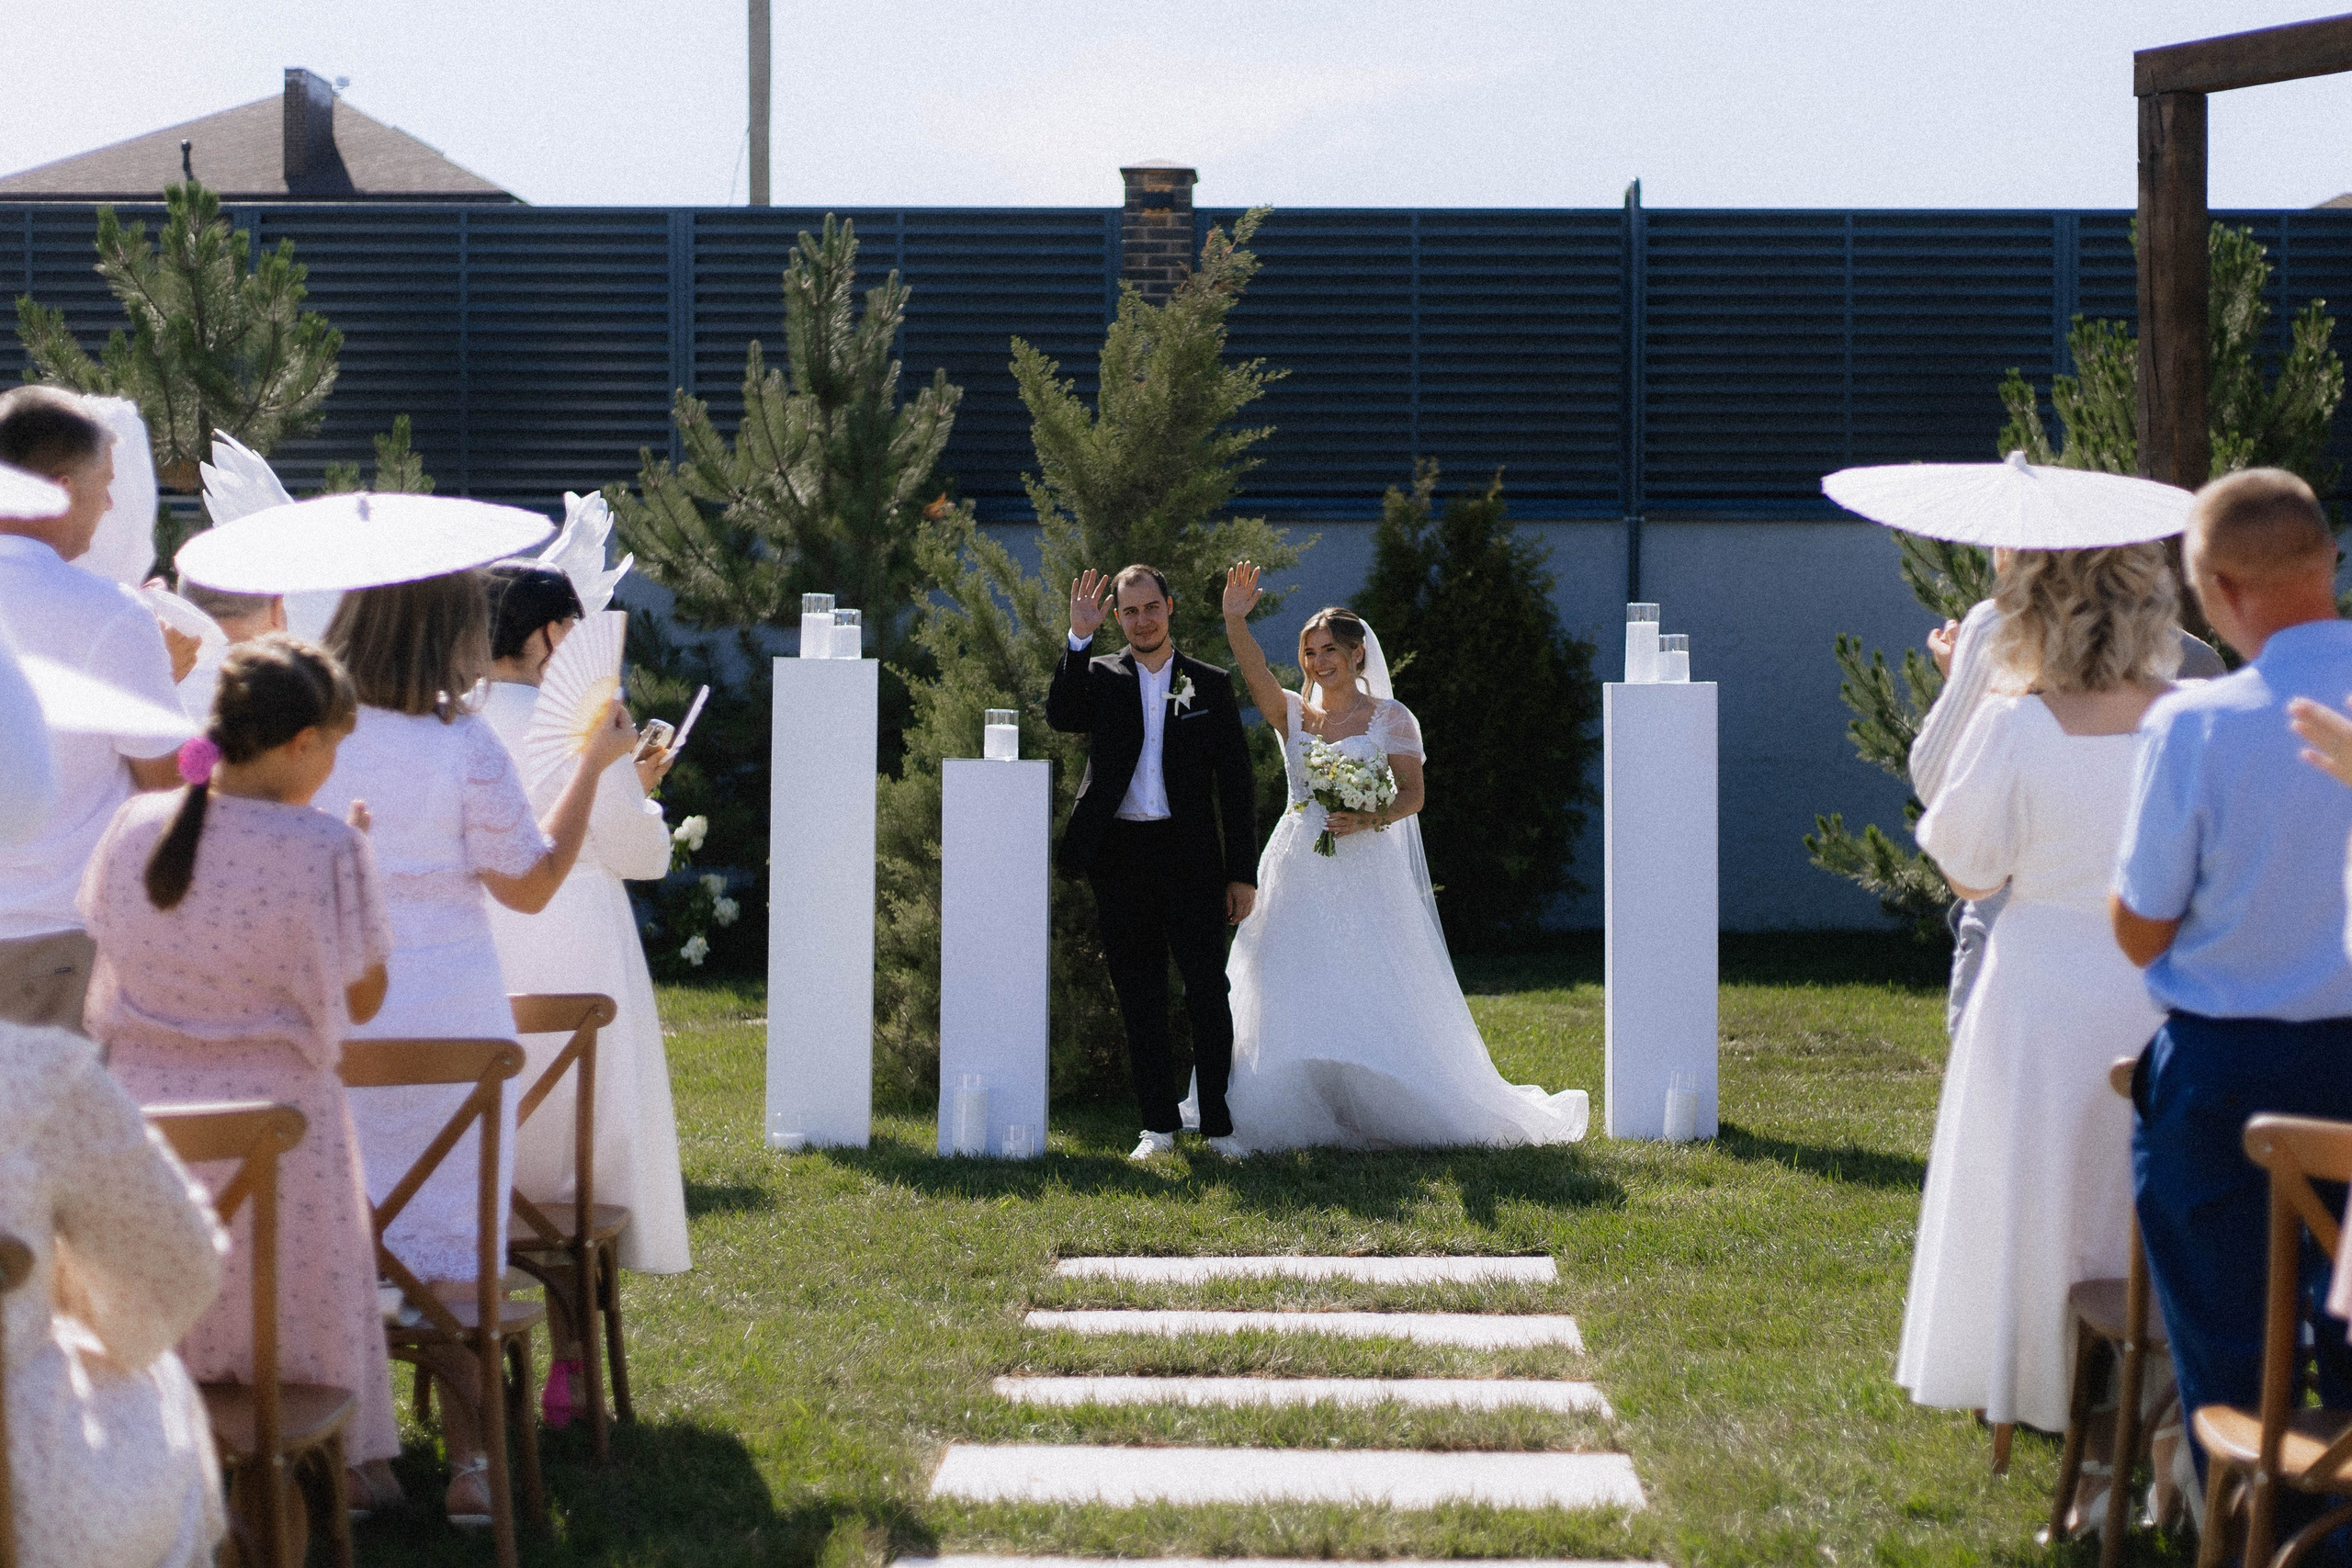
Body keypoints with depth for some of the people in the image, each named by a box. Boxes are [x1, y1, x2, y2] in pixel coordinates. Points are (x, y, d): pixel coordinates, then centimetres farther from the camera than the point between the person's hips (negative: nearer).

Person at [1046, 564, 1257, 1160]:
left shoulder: (1210, 684, 6)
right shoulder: (1099, 676, 8)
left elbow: (1235, 783, 5)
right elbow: (1061, 716, -14)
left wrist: (1242, 873, 0)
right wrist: (1079, 638, -20)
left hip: (1190, 857, -1)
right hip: (1120, 859, 1)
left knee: (1208, 993, -2)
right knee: (1138, 998, 6)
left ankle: (1219, 1125, 5)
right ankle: (1158, 1125, 13)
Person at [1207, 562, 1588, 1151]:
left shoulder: (1390, 716, 3)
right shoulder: (1293, 714, 10)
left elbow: (1414, 792, -1)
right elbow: (1255, 674, -8)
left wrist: (1369, 819, -19)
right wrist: (1235, 620, -26)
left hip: (1364, 876, -3)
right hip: (1299, 876, 3)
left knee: (1369, 998, -5)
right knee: (1294, 1001, -1)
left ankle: (1380, 1114, 4)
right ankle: (1296, 1119, 4)